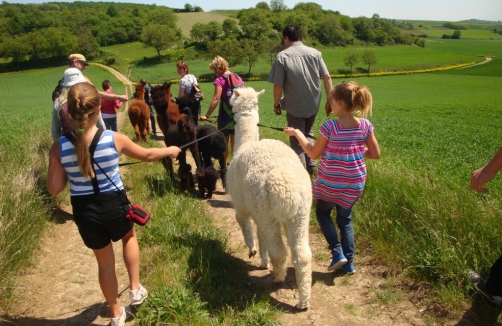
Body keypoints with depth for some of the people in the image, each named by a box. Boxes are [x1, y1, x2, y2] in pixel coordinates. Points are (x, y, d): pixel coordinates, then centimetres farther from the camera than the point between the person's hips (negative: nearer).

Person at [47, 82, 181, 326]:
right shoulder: (114, 139, -15)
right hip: (114, 204, -1)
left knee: (104, 261, 22)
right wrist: (170, 150, 20)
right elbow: (147, 155, 2)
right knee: (129, 236, 34)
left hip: (84, 211, 2)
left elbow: (54, 189, -7)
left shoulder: (59, 146, -12)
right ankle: (135, 289, 37)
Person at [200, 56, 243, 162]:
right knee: (234, 140, 14)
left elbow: (216, 99, -19)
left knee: (224, 141, 7)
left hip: (225, 113, -5)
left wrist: (207, 115, -17)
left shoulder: (220, 80, -12)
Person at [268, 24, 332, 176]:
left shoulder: (282, 56, -12)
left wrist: (276, 104, 2)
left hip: (294, 107, -4)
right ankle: (311, 166, 27)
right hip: (313, 104, 4)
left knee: (297, 141, 8)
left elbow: (278, 85, -13)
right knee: (307, 133, 28)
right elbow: (327, 77, -2)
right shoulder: (315, 53, -1)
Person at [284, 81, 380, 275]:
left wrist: (298, 134, 2)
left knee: (322, 213, 21)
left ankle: (338, 252, 11)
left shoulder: (330, 127, -19)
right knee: (345, 219, 21)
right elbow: (375, 154, 0)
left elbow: (314, 154, -8)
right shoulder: (365, 126, -7)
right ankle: (349, 262, 22)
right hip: (354, 184, 4)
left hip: (330, 183, -4)